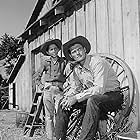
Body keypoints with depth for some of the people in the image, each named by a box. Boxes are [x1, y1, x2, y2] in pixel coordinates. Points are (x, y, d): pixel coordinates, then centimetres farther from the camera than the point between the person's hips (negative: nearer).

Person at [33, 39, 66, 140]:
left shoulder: (63, 62, 5)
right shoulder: (46, 62, 8)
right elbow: (37, 76, 16)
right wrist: (41, 86, 6)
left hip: (59, 90, -1)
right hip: (48, 90, 1)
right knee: (49, 116, 3)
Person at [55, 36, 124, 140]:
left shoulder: (97, 62, -20)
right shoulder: (75, 68, 3)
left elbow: (99, 89, -28)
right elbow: (75, 88, 11)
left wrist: (76, 98, -28)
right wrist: (68, 97, -12)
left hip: (112, 95, -7)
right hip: (92, 96, 7)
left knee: (92, 100, -38)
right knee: (63, 103, -2)